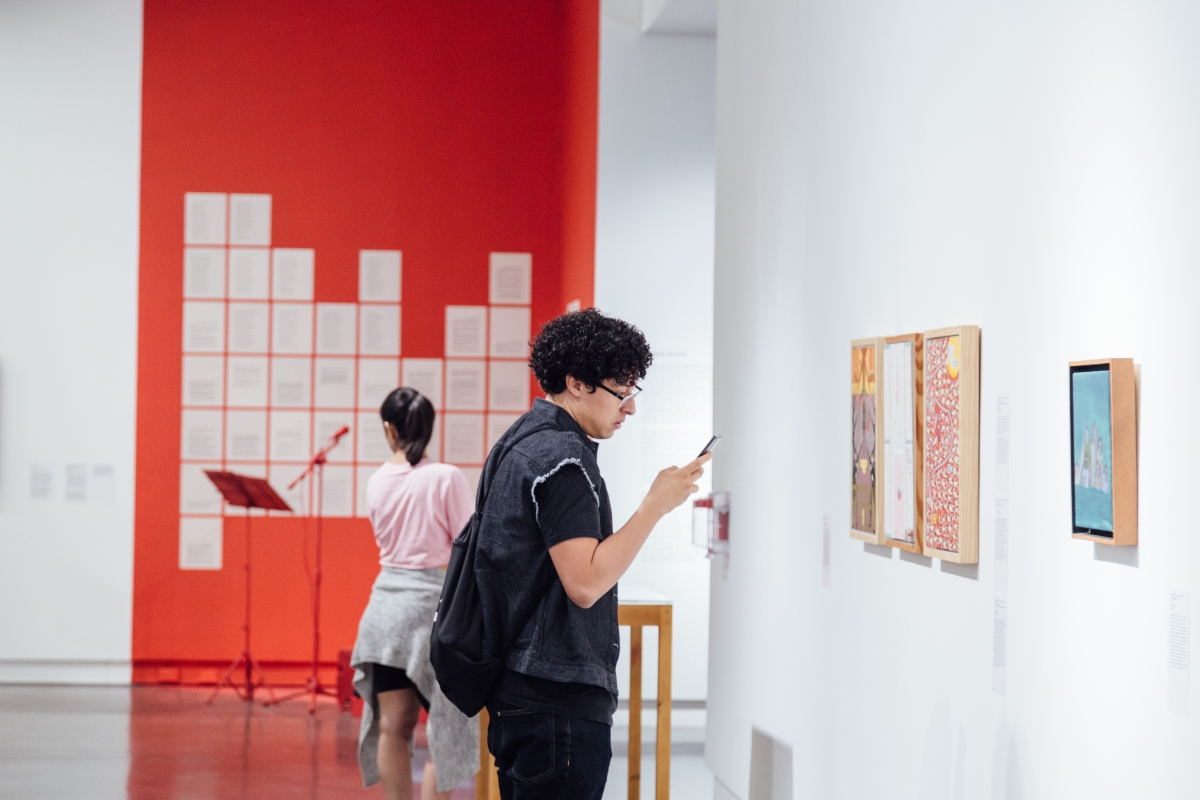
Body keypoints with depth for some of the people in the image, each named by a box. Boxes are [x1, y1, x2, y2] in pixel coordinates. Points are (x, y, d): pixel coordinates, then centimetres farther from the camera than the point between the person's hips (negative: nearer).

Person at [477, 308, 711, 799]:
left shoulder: (519, 442, 16)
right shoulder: (564, 457, -15)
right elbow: (584, 584, -21)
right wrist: (656, 505, -17)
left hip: (518, 692, 10)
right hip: (559, 700, -10)